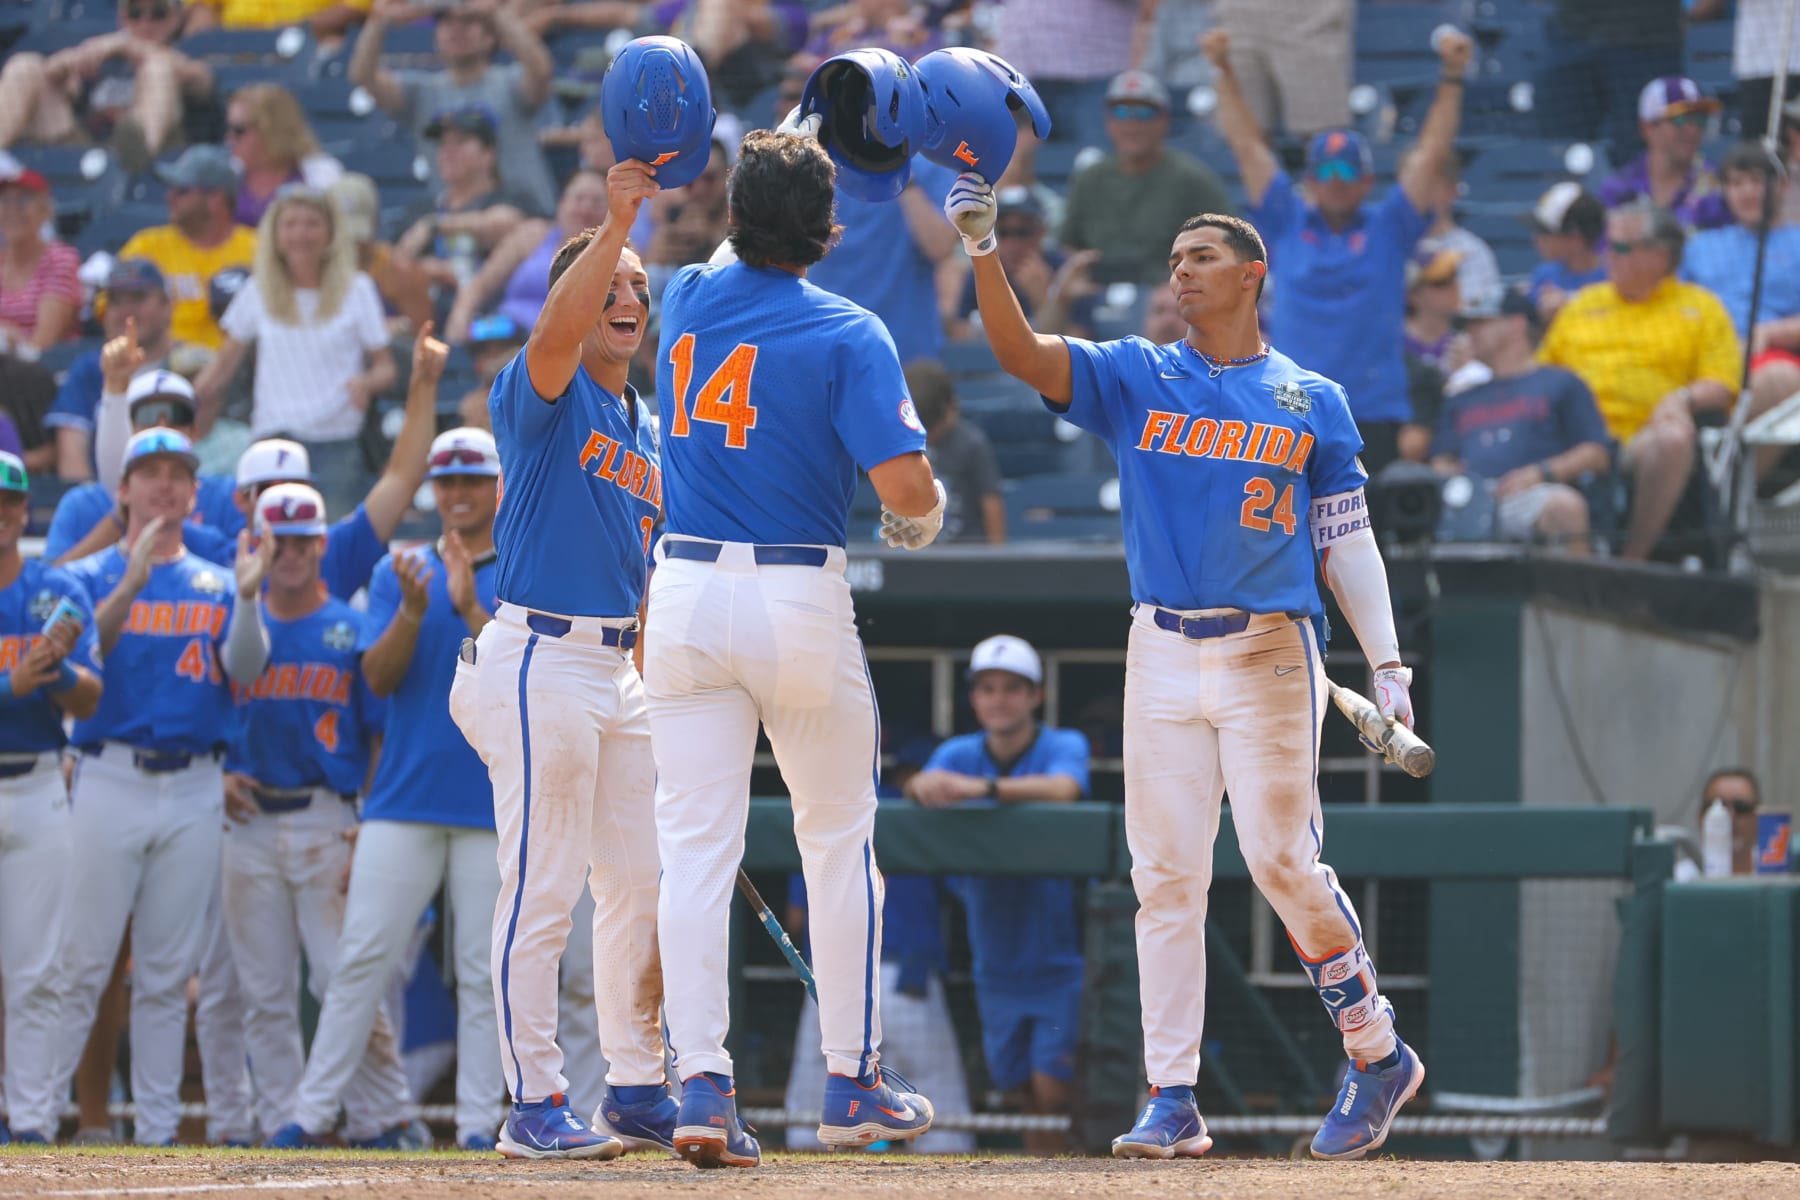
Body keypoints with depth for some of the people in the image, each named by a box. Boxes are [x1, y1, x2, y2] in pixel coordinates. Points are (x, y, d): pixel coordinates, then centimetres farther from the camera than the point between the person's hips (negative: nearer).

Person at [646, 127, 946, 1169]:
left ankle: (703, 1085, -9)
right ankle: (854, 1083, 15)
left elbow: (740, 252, 30)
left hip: (688, 594, 3)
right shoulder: (847, 333, -9)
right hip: (801, 601, -3)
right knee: (839, 840, 11)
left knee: (696, 849, 0)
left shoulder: (691, 298, 5)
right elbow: (903, 476, -17)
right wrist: (926, 512, 6)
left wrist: (791, 154, 39)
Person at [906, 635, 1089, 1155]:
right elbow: (926, 784, -17)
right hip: (997, 961, 4)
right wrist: (924, 785, -43)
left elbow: (1063, 789, -31)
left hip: (1060, 954, -4)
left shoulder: (1064, 746, -8)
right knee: (1023, 1095, 9)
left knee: (1052, 1091, -12)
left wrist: (982, 787, -49)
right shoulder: (960, 754, 4)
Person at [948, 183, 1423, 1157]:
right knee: (1164, 875, -2)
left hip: (1270, 654, -2)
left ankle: (1378, 1055, 7)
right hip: (1162, 656, 2)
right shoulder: (1135, 378, 10)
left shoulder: (1313, 401, 9)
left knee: (1283, 862, -9)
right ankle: (1172, 1101, 1)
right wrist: (982, 251, -20)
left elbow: (1347, 538, 7)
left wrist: (1386, 664, -3)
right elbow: (1019, 352, -4)